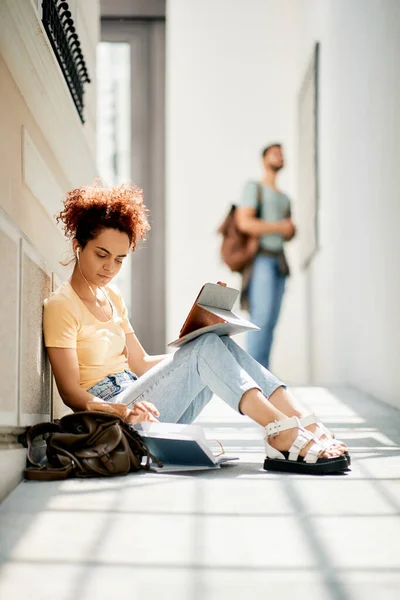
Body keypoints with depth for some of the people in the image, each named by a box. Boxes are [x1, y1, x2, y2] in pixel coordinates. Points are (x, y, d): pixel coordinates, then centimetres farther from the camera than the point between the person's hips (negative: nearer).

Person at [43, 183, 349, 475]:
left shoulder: (112, 297, 18)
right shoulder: (61, 305, -6)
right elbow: (70, 391, -14)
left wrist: (193, 353, 5)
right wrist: (120, 410, -32)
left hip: (137, 407, 7)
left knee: (221, 345, -13)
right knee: (207, 347, -23)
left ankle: (308, 428, -26)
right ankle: (283, 435, -36)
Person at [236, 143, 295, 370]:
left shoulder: (284, 198, 25)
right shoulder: (254, 188, 4)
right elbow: (244, 222, -10)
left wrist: (291, 230, 5)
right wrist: (278, 226, -6)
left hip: (279, 261, 7)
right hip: (261, 258, -7)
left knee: (271, 320, 1)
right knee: (262, 315, -18)